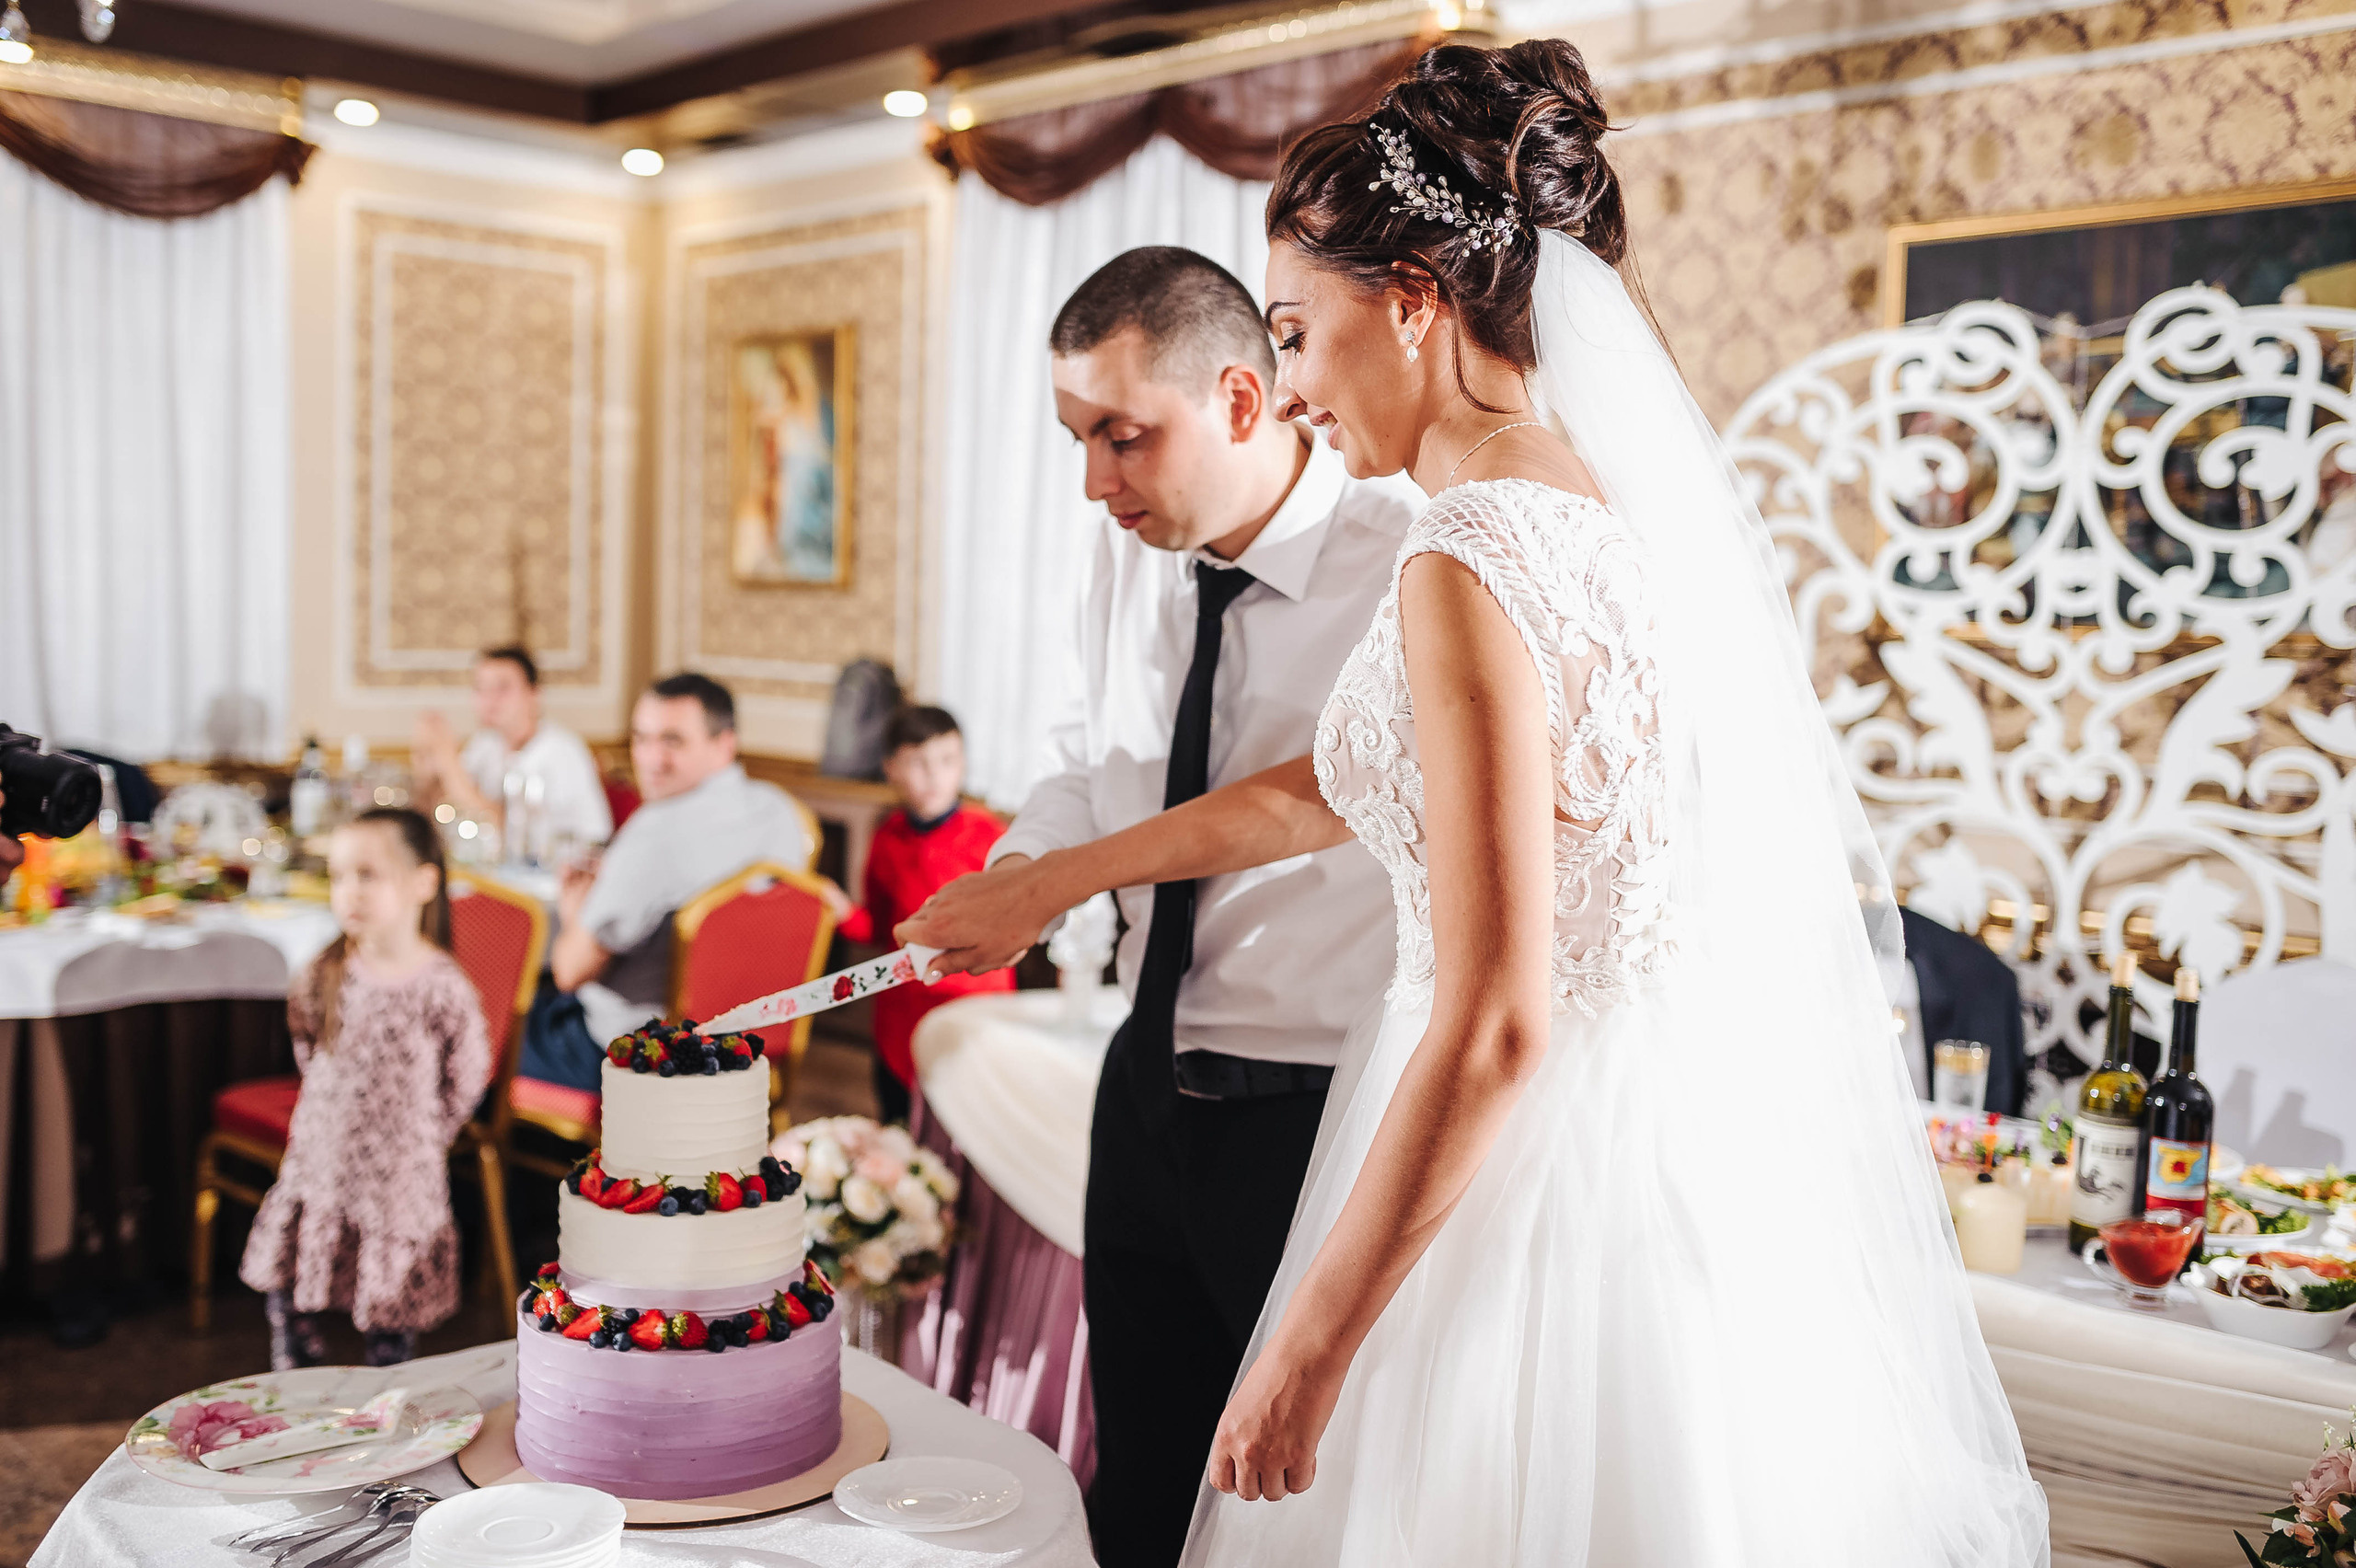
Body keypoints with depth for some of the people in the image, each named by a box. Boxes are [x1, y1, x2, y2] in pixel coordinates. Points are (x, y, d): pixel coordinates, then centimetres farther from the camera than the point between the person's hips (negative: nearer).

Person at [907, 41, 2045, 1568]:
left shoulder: (1477, 563, -22)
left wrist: (1310, 1348, -16)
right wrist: (1055, 880, 21)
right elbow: (1340, 785, 15)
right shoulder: (1628, 500, 6)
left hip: (1550, 1166, -9)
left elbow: (1494, 1026, -25)